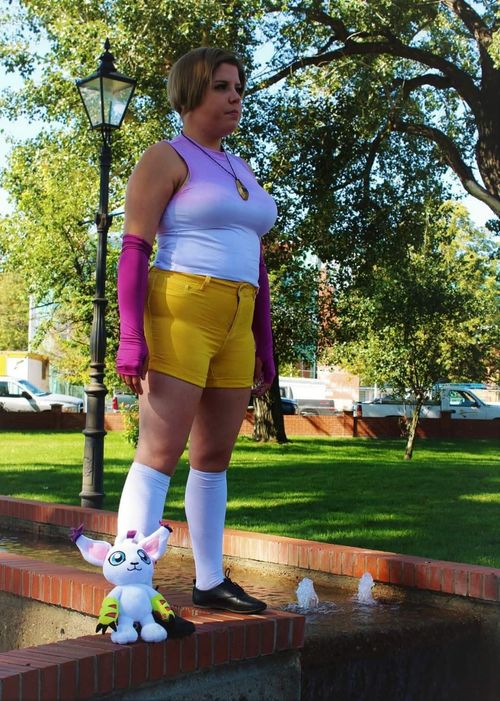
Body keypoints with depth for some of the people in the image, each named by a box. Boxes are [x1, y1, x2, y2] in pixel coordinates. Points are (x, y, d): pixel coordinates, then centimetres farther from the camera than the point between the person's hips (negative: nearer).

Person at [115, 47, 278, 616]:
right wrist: (131, 338, -19)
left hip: (234, 325, 7)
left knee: (215, 456, 10)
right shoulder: (167, 158, 0)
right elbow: (134, 250, -9)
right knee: (160, 453, -13)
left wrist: (263, 347, 18)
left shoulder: (241, 170, 22)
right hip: (179, 313, -7)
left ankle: (210, 582, 19)